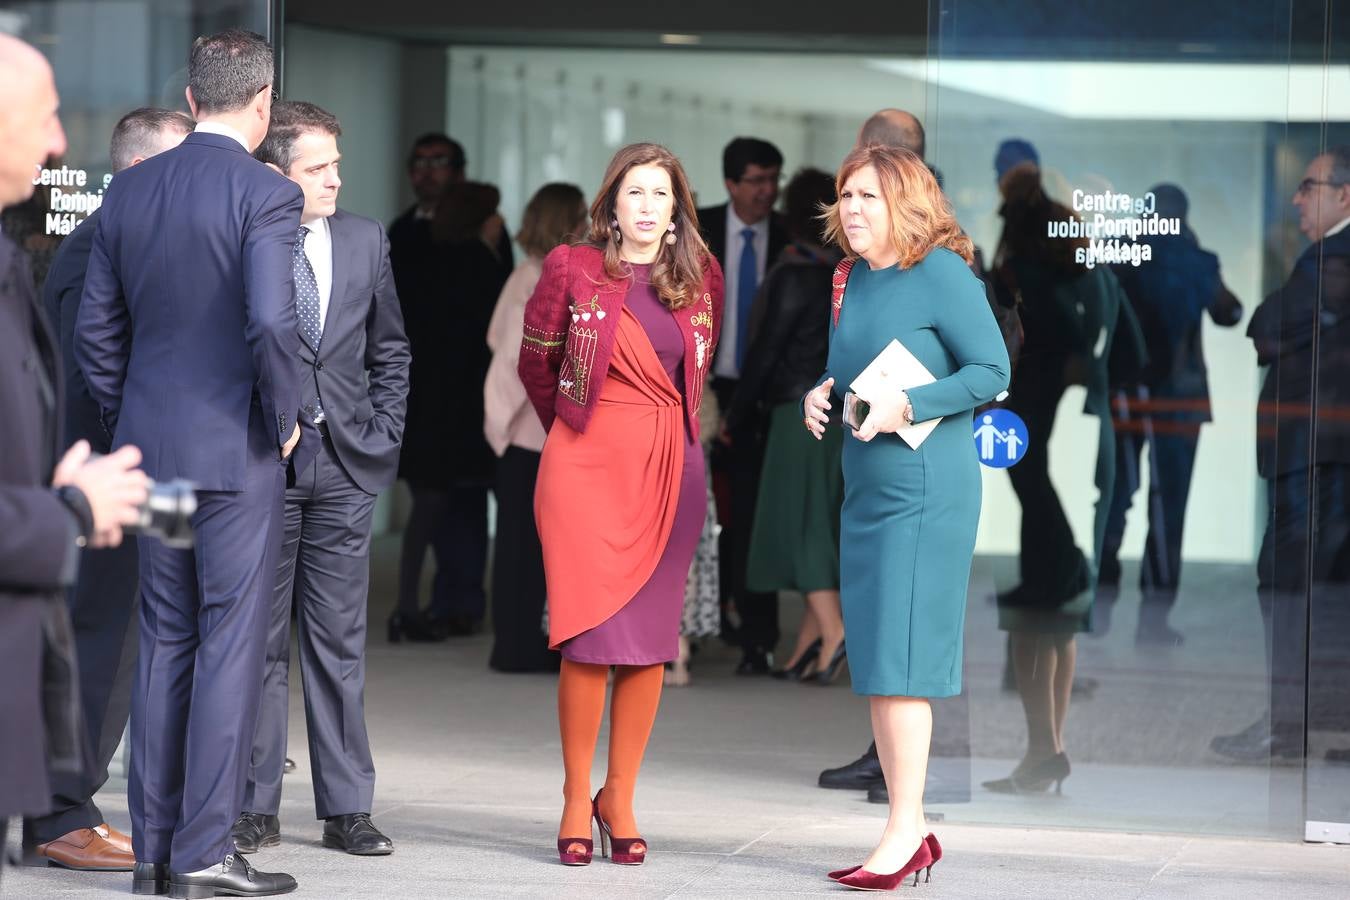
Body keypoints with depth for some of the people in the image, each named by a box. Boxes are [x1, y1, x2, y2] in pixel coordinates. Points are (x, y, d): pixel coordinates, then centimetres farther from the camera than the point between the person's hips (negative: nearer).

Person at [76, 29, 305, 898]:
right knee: (232, 644, -1)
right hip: (238, 451, -6)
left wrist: (130, 422, 18)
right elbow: (271, 321, -23)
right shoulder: (266, 194, -12)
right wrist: (284, 419, -8)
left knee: (164, 645, 12)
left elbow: (96, 327, 10)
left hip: (153, 444, 6)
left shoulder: (129, 191, 7)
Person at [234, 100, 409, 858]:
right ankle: (256, 808, 9)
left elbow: (391, 350, 16)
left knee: (340, 641, 6)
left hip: (345, 464, 4)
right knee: (259, 640, 3)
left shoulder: (366, 241, 8)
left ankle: (347, 808, 10)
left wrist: (383, 437, 7)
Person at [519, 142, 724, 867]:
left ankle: (619, 799, 12)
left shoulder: (701, 279, 6)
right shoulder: (572, 270, -1)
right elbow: (536, 363, 12)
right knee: (591, 636, -6)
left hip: (670, 472, 3)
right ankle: (576, 800, 3)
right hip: (587, 467, -3)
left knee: (651, 642, 2)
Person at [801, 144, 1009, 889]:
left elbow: (991, 369, -14)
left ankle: (905, 831, -2)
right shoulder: (851, 280, 11)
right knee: (875, 666, 10)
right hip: (865, 491, 8)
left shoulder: (941, 273, -11)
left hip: (925, 492, -8)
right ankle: (912, 834, 17)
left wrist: (907, 406, -22)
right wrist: (821, 393, 1)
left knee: (899, 662, -8)